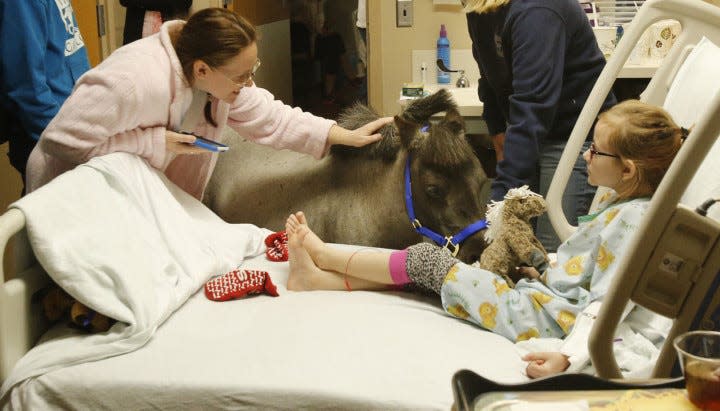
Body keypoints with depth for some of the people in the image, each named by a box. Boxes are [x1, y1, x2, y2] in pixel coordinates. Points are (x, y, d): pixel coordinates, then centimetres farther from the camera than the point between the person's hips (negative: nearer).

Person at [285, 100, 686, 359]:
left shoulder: (631, 219, -22)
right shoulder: (618, 203, 8)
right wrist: (544, 272, 8)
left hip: (542, 315, -9)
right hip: (538, 293, 9)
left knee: (427, 260, -5)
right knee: (427, 263, 6)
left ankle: (320, 253, 14)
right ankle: (318, 277, 10)